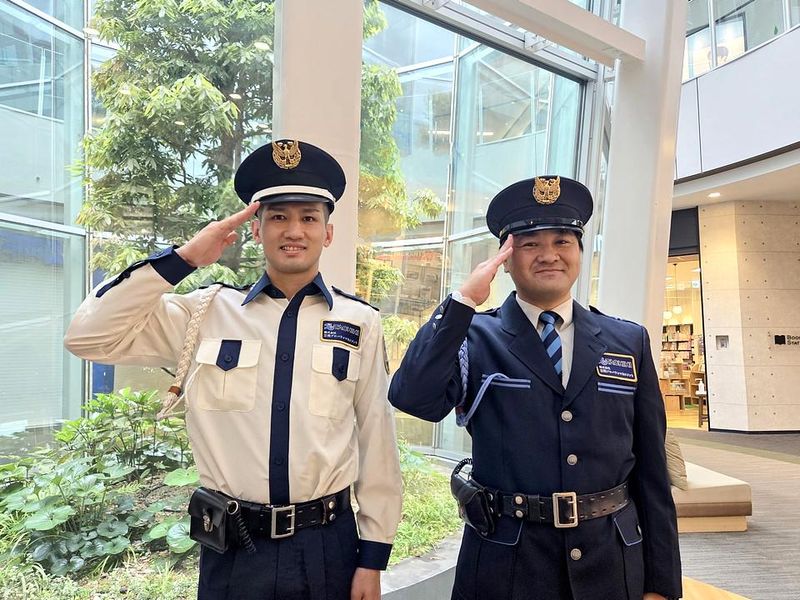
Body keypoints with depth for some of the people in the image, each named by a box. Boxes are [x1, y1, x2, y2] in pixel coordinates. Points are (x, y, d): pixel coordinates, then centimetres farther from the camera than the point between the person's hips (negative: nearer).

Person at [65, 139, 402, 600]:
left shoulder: (360, 323, -6)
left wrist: (373, 557, 1)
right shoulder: (209, 312, -2)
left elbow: (377, 443, -3)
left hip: (326, 547, 0)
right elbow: (89, 337, -6)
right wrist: (183, 258, -12)